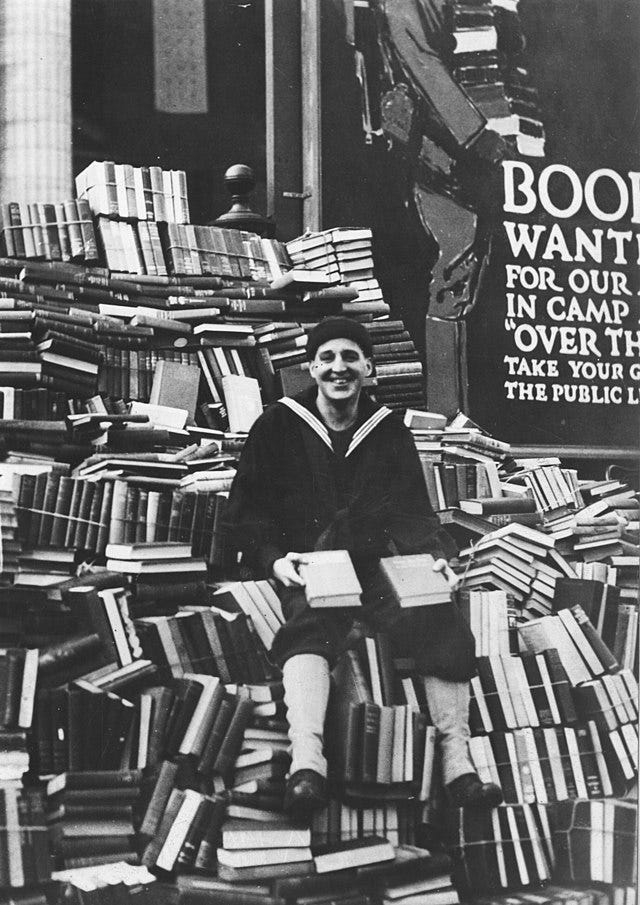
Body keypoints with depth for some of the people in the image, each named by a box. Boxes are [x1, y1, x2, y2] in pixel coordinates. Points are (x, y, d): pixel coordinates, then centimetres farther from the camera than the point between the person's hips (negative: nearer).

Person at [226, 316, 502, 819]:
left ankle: (457, 762, -18)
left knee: (443, 626, -23)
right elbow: (247, 509, 6)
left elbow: (413, 512, 16)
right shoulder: (279, 426, 5)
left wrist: (436, 554, -4)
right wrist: (273, 559, -12)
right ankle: (307, 762, -51)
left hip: (375, 566, 3)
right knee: (309, 628, -36)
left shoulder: (390, 432, 14)